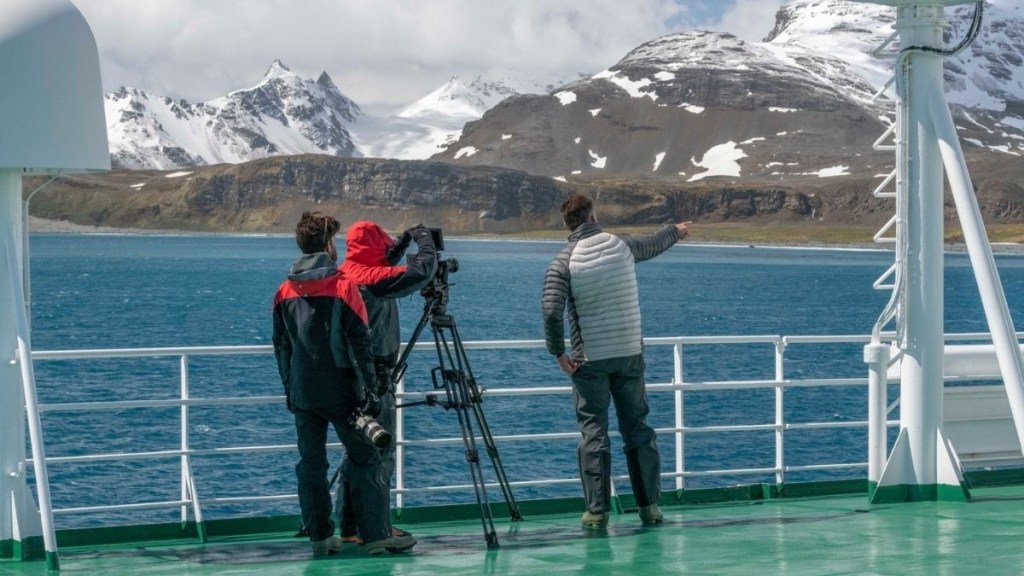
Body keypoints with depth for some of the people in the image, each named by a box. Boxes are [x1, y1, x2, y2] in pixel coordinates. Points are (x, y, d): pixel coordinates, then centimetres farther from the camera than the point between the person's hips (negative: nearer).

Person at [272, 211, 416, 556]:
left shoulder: (285, 291, 6)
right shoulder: (342, 286, -9)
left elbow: (281, 345, 12)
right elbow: (359, 343, -12)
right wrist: (367, 391, -10)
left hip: (302, 394, 4)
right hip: (340, 392, -4)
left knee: (310, 463, 8)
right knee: (366, 461, 1)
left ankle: (320, 537, 8)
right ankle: (377, 535, -3)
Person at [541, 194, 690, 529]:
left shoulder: (563, 263, -10)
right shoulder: (622, 246, 1)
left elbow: (551, 310, -20)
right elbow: (653, 244, 23)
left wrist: (559, 352, -7)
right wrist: (677, 232, 44)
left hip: (589, 360, -3)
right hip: (630, 354, 3)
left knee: (593, 432, 2)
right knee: (638, 428, 10)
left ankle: (597, 511, -1)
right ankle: (650, 506, 12)